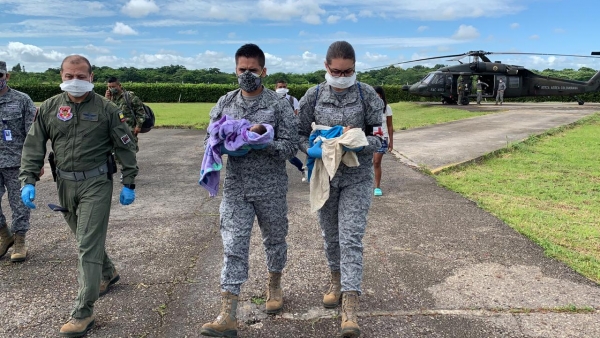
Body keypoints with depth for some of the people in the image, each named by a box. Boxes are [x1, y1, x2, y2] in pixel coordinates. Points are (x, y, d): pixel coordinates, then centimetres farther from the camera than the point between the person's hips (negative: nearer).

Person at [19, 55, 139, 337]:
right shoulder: (49, 108, 4)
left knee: (88, 245, -6)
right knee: (86, 238, 19)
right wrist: (28, 181, -6)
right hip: (65, 184, 5)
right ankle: (107, 274, 46)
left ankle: (83, 313, 0)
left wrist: (129, 184, -4)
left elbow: (126, 147, -2)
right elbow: (33, 146, 5)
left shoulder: (106, 109, -6)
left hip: (96, 184, -4)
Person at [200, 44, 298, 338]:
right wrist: (223, 145, -14)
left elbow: (290, 146, -9)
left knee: (274, 239, 16)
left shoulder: (278, 104, -6)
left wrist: (262, 145, -24)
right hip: (235, 187, 2)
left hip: (271, 188, -1)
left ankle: (274, 285, 43)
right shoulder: (225, 103, 5)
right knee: (233, 247, -2)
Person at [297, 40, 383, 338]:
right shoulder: (313, 95, -2)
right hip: (324, 175, 3)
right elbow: (300, 133, 3)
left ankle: (350, 303, -6)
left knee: (351, 238, -9)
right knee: (330, 234, 16)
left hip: (357, 177, -2)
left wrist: (358, 142, -25)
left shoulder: (367, 95, -7)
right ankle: (337, 280, 40)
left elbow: (380, 137, -5)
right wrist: (312, 150, -18)